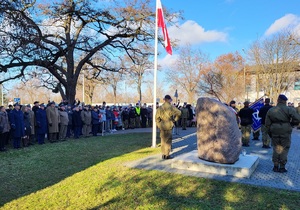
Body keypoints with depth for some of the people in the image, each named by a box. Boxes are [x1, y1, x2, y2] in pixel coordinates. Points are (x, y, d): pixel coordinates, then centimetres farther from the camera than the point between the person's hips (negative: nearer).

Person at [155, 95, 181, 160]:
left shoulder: (160, 108, 3)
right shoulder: (171, 107, -9)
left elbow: (157, 117, 1)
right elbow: (179, 113, -16)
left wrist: (159, 124, 10)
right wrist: (175, 119, -3)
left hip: (162, 126, 4)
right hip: (168, 126, -4)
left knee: (163, 140, 14)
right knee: (168, 141, 4)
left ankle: (163, 154, 21)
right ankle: (167, 155, 5)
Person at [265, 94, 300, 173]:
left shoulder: (270, 110, 2)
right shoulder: (289, 109, -9)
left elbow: (267, 124, 6)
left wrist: (270, 133, 16)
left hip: (275, 133, 3)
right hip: (285, 133, -3)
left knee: (276, 149, 14)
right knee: (284, 150, 7)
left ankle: (275, 166, 19)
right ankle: (282, 167, 11)